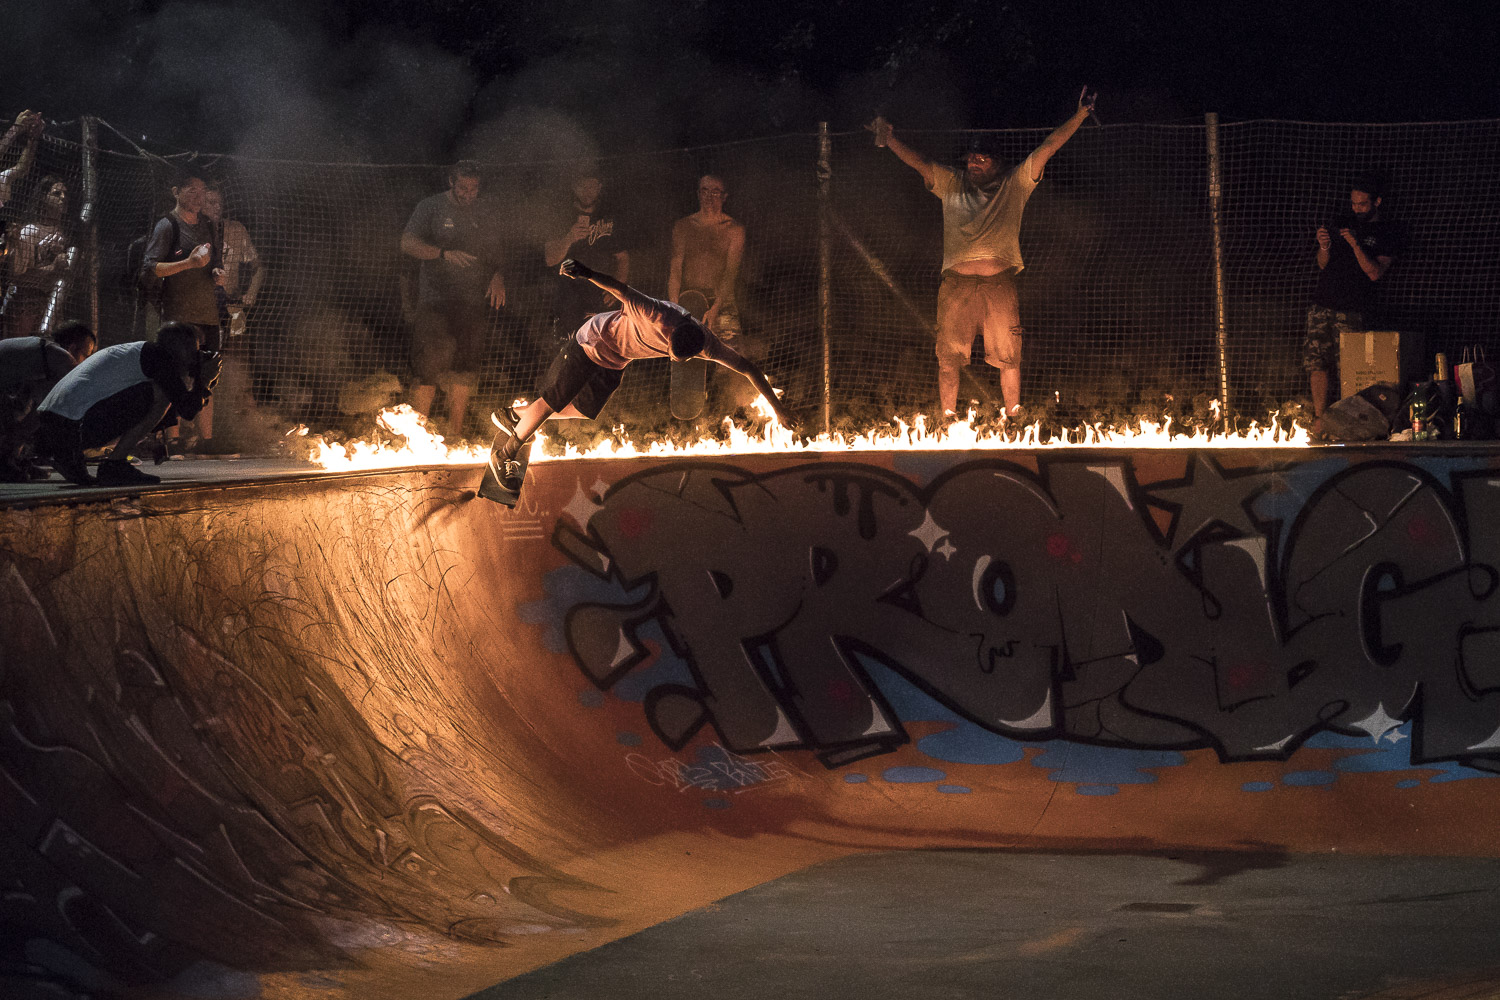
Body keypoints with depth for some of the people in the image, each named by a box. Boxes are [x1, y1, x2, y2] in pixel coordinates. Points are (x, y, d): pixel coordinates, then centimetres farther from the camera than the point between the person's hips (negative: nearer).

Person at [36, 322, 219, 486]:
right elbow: (187, 411, -4)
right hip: (75, 427, -10)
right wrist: (205, 379, 15)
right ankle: (114, 465, -5)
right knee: (161, 396, -4)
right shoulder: (157, 355, 0)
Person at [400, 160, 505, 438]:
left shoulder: (482, 212, 14)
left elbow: (493, 251, 21)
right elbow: (407, 243, -8)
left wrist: (498, 275, 1)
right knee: (428, 374, -11)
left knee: (464, 375, 5)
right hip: (436, 302, -4)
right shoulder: (431, 207, 1)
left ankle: (456, 433, 12)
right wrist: (445, 254, -20)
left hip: (474, 304, 4)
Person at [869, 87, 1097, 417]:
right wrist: (888, 138, -2)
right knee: (948, 357, 0)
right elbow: (918, 161, 12)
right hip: (956, 285, 1)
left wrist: (1081, 114, 5)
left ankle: (1013, 419, 8)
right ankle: (948, 422, 7)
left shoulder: (1014, 185, 13)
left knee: (1009, 357, 0)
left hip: (1000, 285, -1)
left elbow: (1048, 148, 9)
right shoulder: (950, 185, 17)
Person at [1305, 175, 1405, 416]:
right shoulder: (1340, 225, 18)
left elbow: (1375, 273, -7)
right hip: (1322, 305, 5)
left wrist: (1355, 244, -17)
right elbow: (1323, 265, 14)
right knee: (1316, 363, -2)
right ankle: (1319, 420, 1)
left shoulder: (1388, 233, 4)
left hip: (1353, 310, -5)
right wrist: (1324, 247, -8)